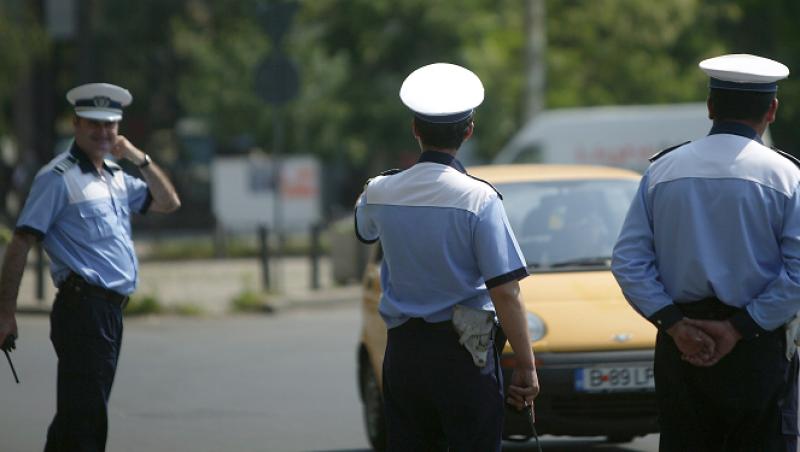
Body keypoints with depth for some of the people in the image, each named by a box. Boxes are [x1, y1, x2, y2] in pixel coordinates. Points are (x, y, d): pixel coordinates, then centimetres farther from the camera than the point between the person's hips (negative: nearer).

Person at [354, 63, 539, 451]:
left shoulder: (380, 192, 1)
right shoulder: (478, 199, -13)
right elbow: (504, 291, -15)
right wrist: (526, 366, -9)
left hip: (402, 349, 5)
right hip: (461, 353, -5)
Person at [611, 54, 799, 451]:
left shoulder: (662, 171, 5)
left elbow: (628, 261, 1)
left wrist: (674, 324, -4)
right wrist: (739, 328, -11)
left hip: (679, 347, 3)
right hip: (759, 350, -3)